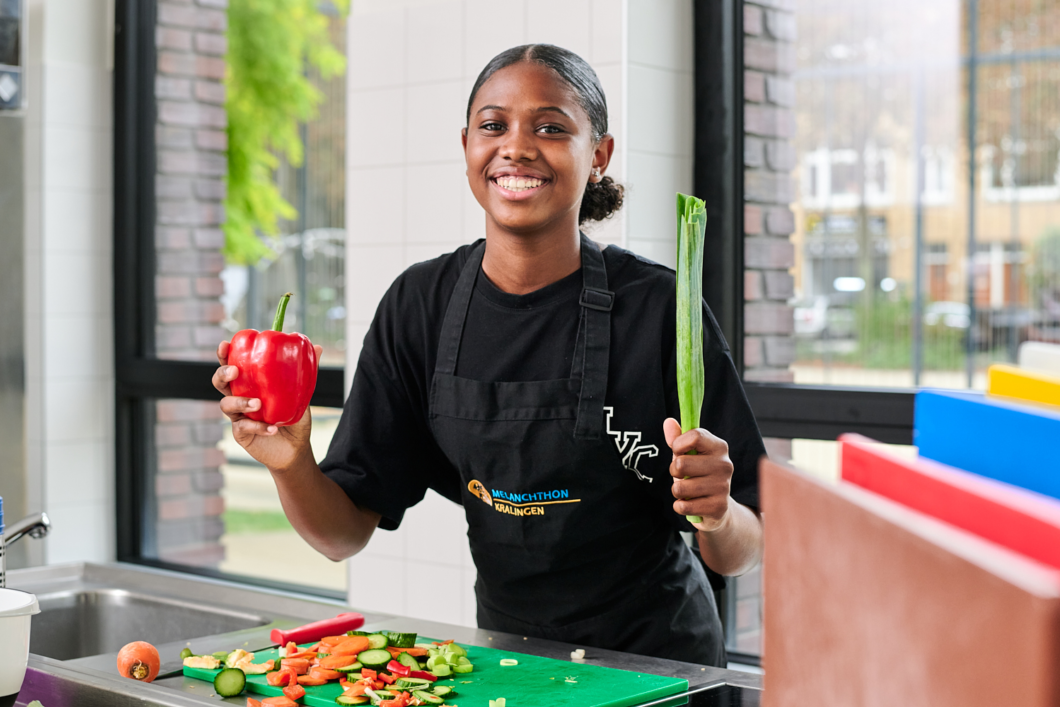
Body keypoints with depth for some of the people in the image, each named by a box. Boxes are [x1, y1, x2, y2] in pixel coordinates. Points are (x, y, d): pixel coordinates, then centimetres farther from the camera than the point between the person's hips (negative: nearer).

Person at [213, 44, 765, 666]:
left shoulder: (658, 307, -14)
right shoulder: (421, 304, -4)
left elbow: (743, 556, -8)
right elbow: (344, 534, -3)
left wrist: (718, 516, -29)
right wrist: (292, 464, -21)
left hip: (658, 665, -2)